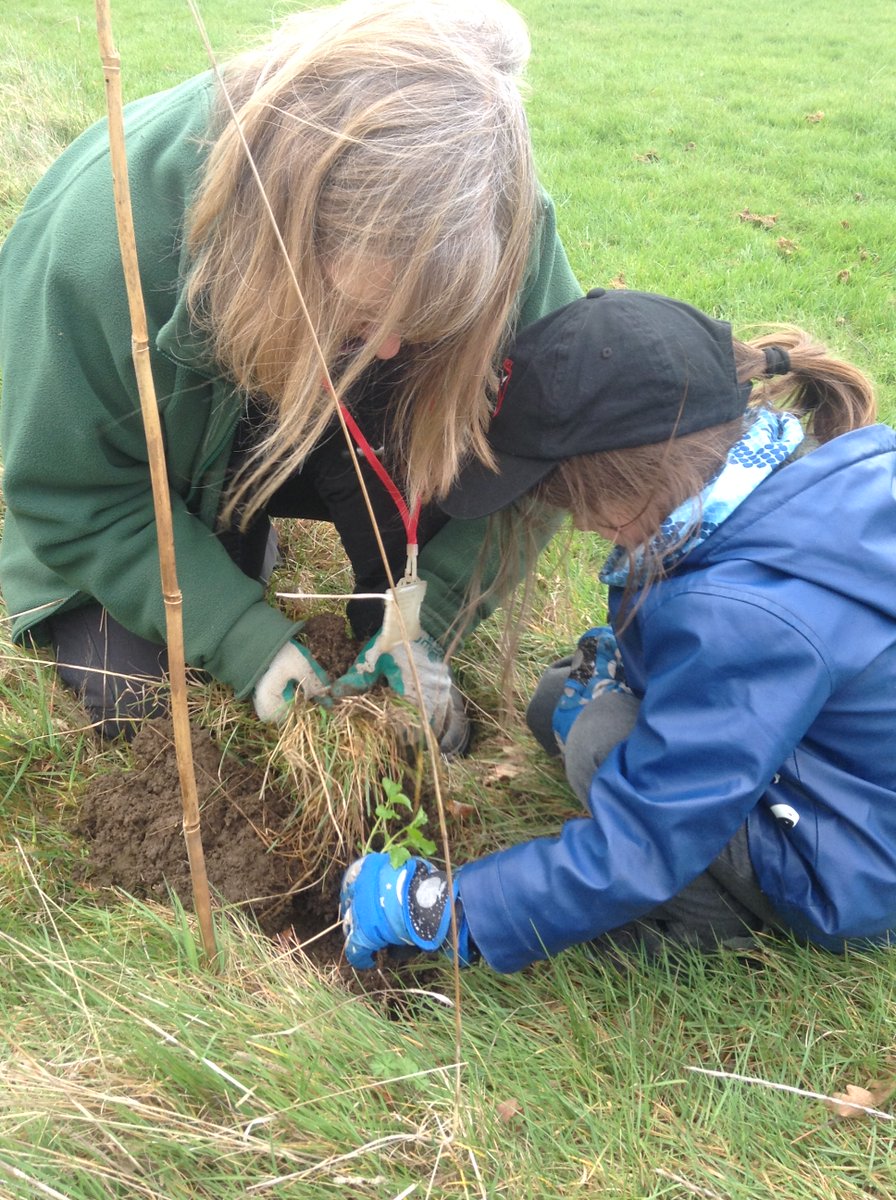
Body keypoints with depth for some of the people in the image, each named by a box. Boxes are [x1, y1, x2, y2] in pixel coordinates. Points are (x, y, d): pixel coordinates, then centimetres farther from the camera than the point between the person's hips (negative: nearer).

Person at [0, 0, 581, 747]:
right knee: (133, 701, -12)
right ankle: (237, 541, 17)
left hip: (341, 450, 1)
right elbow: (72, 492, -24)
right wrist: (243, 637, -29)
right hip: (178, 458, -1)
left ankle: (404, 668, -7)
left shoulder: (499, 223, -30)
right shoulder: (105, 231, -36)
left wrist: (428, 615, -27)